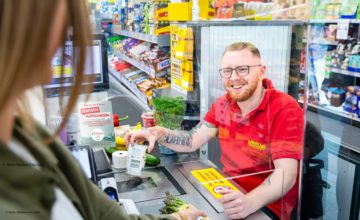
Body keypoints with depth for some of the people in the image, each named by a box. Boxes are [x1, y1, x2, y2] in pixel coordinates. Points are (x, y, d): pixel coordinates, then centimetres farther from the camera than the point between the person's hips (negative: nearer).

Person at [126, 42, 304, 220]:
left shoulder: (285, 110, -19)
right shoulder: (223, 104, 1)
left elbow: (286, 173, -25)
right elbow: (193, 141, 2)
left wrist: (250, 203, -42)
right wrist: (158, 133, -16)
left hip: (267, 203, -5)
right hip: (227, 191, 6)